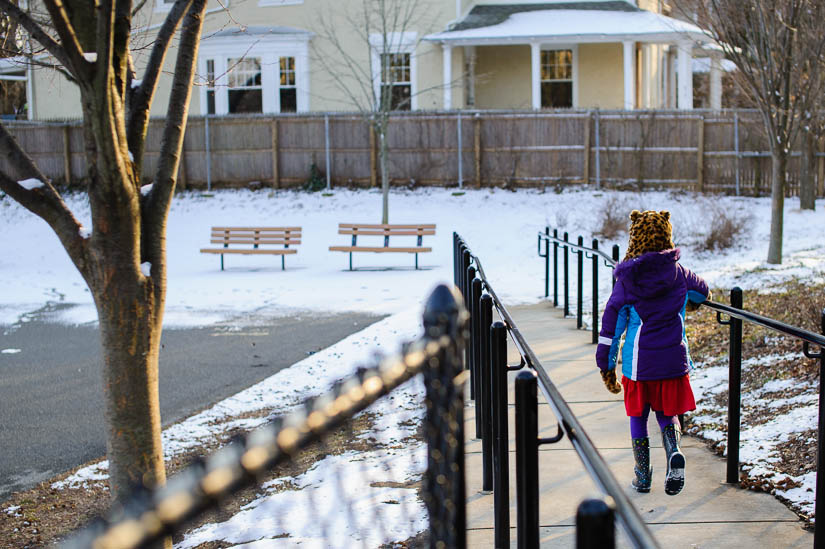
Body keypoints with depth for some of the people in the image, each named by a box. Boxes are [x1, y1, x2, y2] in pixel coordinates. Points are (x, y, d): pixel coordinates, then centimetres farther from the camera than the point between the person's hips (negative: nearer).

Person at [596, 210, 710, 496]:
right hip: (673, 359, 1)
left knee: (638, 417, 14)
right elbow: (703, 292, 21)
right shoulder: (678, 273, 0)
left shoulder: (627, 280, -6)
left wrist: (607, 366, 2)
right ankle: (674, 452, -14)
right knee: (667, 414, 15)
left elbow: (612, 324, -5)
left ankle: (643, 478, 20)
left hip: (638, 362, -1)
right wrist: (691, 303, 45)